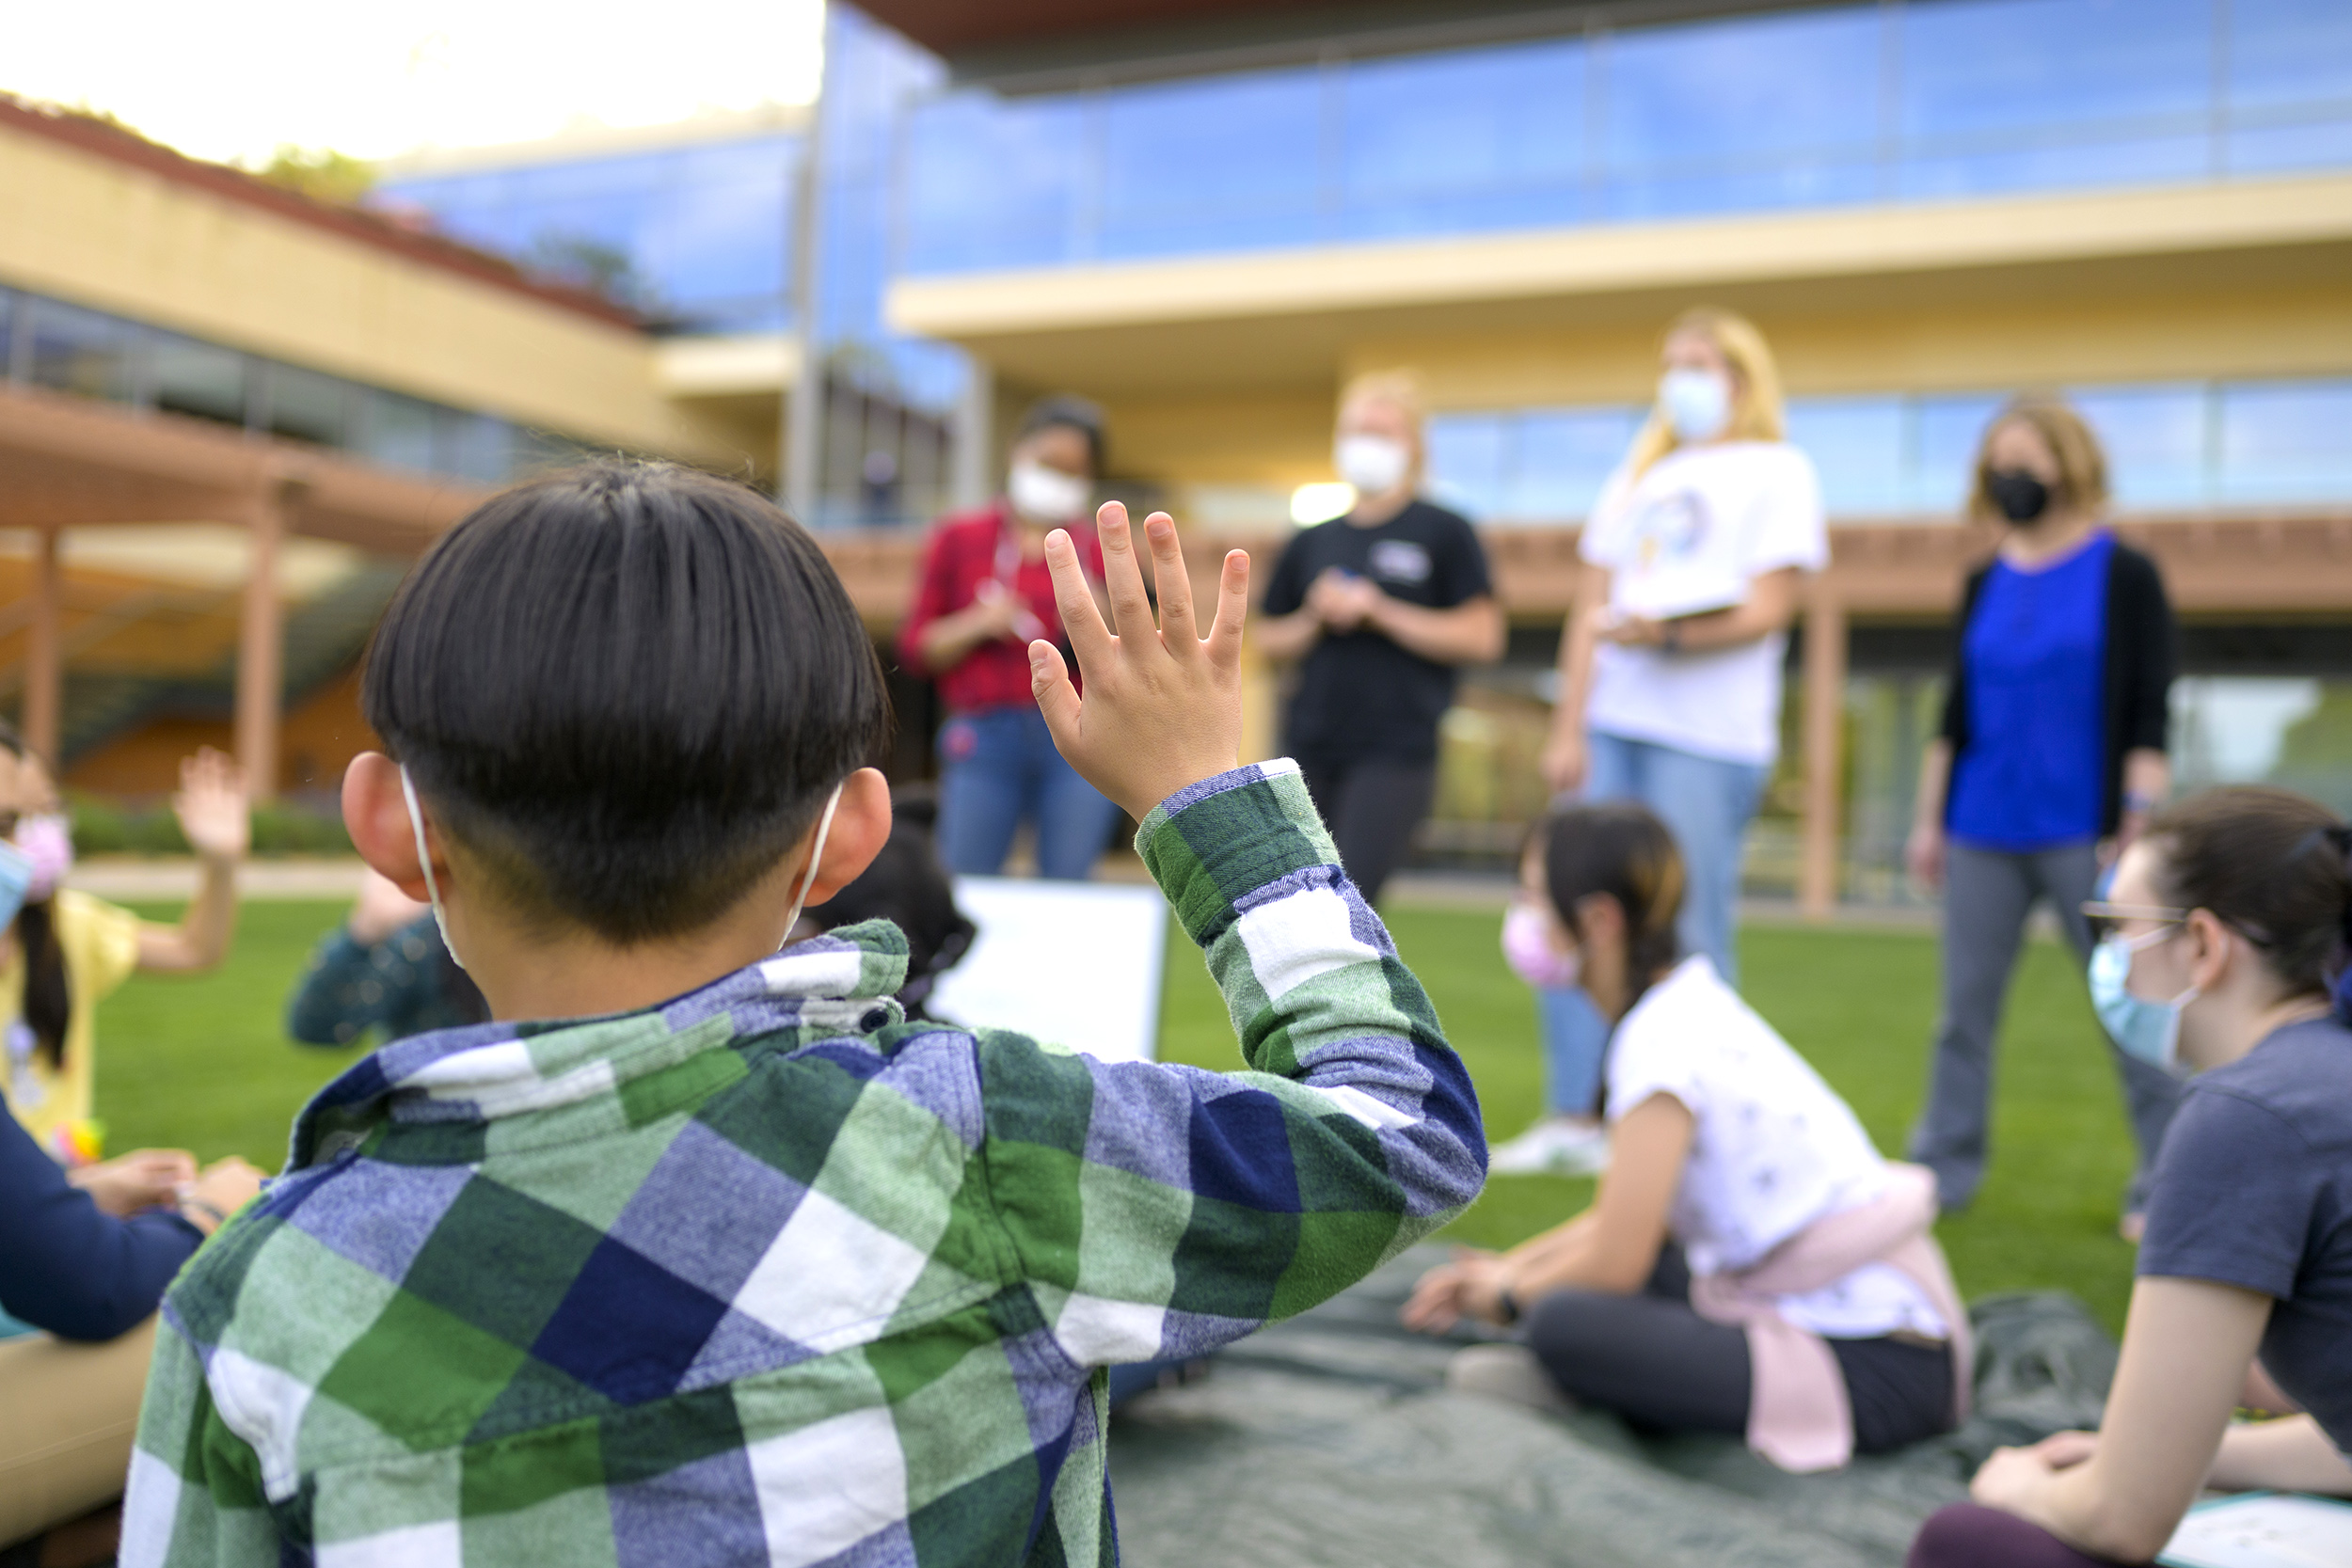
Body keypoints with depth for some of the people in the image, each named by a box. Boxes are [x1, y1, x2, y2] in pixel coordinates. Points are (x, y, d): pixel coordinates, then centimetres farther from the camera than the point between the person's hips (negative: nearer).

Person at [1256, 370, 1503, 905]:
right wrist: (1315, 618, -4)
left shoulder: (1443, 533, 0)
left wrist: (1377, 611, -12)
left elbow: (1482, 638, -7)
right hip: (1309, 750, 5)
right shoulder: (1310, 543, 13)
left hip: (1396, 754, -5)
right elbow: (1269, 640, 17)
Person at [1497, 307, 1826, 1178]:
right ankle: (1572, 1117, 10)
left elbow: (1768, 609, -7)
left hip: (1708, 735, -5)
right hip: (1611, 725, 6)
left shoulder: (1778, 471, 5)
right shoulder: (1640, 473, 22)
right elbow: (1592, 608, 14)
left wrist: (1671, 635, -20)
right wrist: (1567, 730, 5)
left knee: (1690, 934, -3)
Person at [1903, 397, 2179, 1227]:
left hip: (2082, 836, -4)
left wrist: (2138, 824, -12)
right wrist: (1929, 817, 11)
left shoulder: (2124, 574, -1)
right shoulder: (1984, 583, 11)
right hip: (1983, 832, 4)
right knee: (1965, 1009, 7)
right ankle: (1943, 1169, 16)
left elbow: (2148, 715, -5)